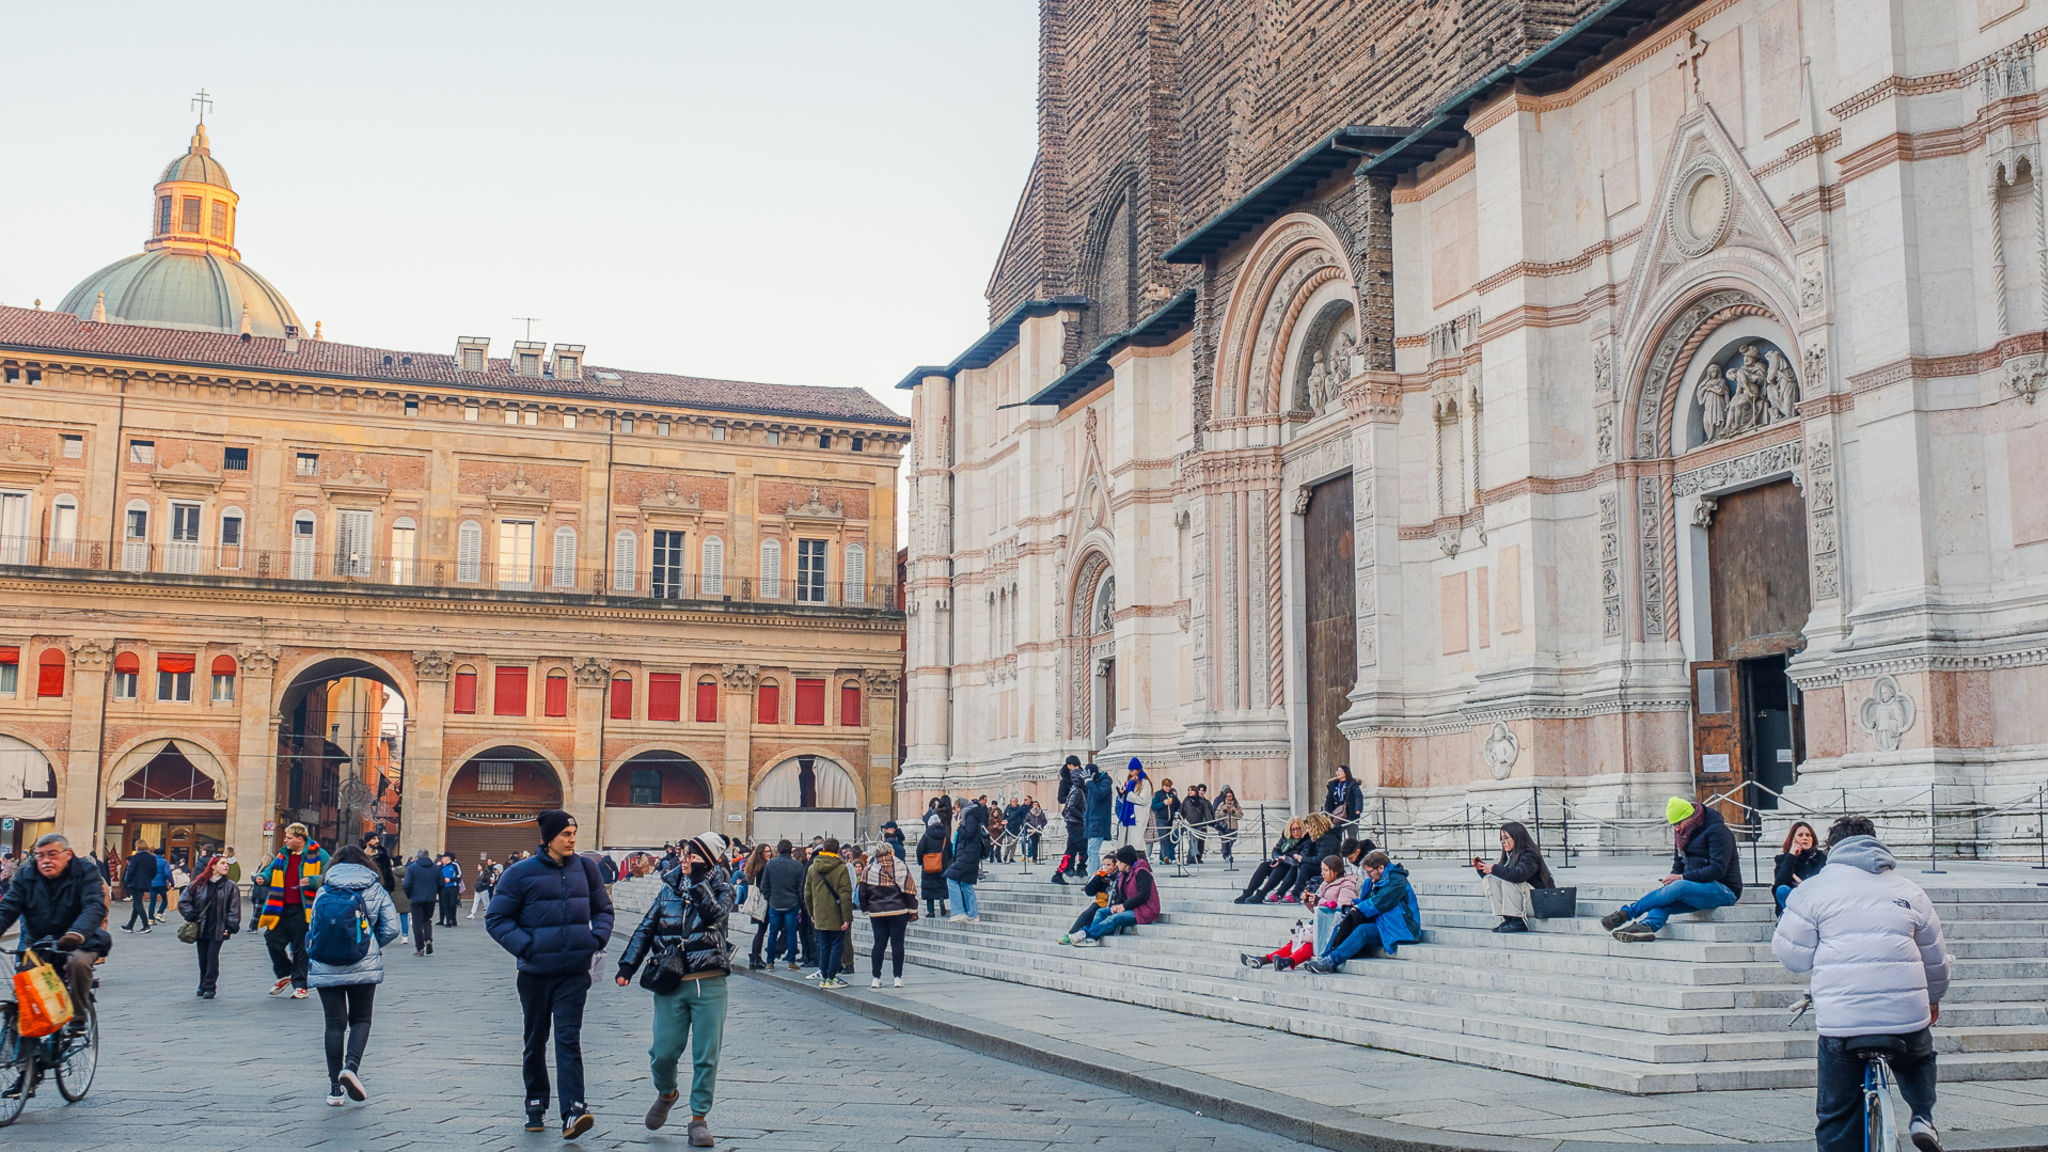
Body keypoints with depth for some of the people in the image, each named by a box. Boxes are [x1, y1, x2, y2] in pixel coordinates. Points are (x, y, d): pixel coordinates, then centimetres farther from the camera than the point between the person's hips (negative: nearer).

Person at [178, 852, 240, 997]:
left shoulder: (230, 887, 2)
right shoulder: (198, 884, 3)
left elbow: (234, 909, 1)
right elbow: (183, 901, 8)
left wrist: (230, 927, -8)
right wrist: (193, 917, -1)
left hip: (218, 930, -2)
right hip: (201, 928, 2)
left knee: (212, 956, -8)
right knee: (202, 958, 8)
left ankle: (209, 987, -2)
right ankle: (203, 985, 25)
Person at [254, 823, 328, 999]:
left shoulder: (318, 855, -6)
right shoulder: (283, 854, 13)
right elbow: (271, 870, 25)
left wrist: (312, 881, -24)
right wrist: (262, 877, 4)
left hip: (303, 910, -6)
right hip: (282, 909, 6)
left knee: (301, 948, 0)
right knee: (273, 940, 5)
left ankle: (300, 986, 11)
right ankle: (285, 975, 27)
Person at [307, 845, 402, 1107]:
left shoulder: (324, 891, 6)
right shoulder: (375, 890, 4)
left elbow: (313, 927, 5)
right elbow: (391, 929, -1)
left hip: (324, 968, 1)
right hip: (363, 967, -1)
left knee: (334, 1023, 8)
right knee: (361, 1019, 13)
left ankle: (334, 1088, 7)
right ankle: (351, 1066, -13)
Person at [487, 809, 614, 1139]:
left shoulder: (585, 868, 5)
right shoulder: (521, 873, -6)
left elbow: (603, 909, 18)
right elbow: (496, 919, -2)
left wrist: (597, 938, 1)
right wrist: (525, 945, -13)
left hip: (574, 972, 1)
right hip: (536, 972, -1)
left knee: (568, 1039, -10)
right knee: (535, 1041, 12)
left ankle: (573, 1112, -16)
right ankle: (536, 1105, 28)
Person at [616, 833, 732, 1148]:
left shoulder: (721, 890, 2)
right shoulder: (670, 889, 10)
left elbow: (715, 915, -19)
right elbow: (646, 929, 15)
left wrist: (697, 881, -19)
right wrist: (627, 965, 8)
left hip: (709, 984, -2)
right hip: (670, 984, 2)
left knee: (706, 1056, 0)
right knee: (664, 1052, -1)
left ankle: (699, 1118, 12)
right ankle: (667, 1093, 31)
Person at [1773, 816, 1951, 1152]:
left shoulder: (1813, 889, 3)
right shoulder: (1909, 891, 14)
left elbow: (1792, 955, 2)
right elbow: (1936, 958, 22)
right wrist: (1934, 1000, 41)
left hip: (1841, 1020, -2)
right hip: (1907, 1015, 3)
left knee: (1837, 1117, 9)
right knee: (1917, 1060, 36)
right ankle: (1923, 1117, 15)